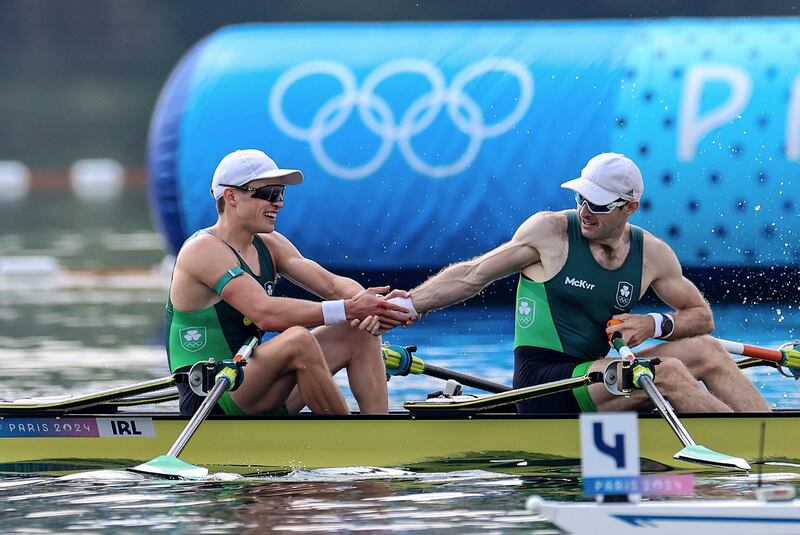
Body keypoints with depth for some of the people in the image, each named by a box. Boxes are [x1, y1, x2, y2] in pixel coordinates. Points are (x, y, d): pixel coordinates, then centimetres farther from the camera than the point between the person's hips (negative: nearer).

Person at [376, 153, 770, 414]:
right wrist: (409, 305, -9)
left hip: (592, 377, 6)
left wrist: (655, 324, -5)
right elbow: (472, 275, 0)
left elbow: (701, 316, 15)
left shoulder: (652, 254, 6)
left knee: (707, 351, -8)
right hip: (544, 384, -6)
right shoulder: (549, 232, -5)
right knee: (668, 373, -25)